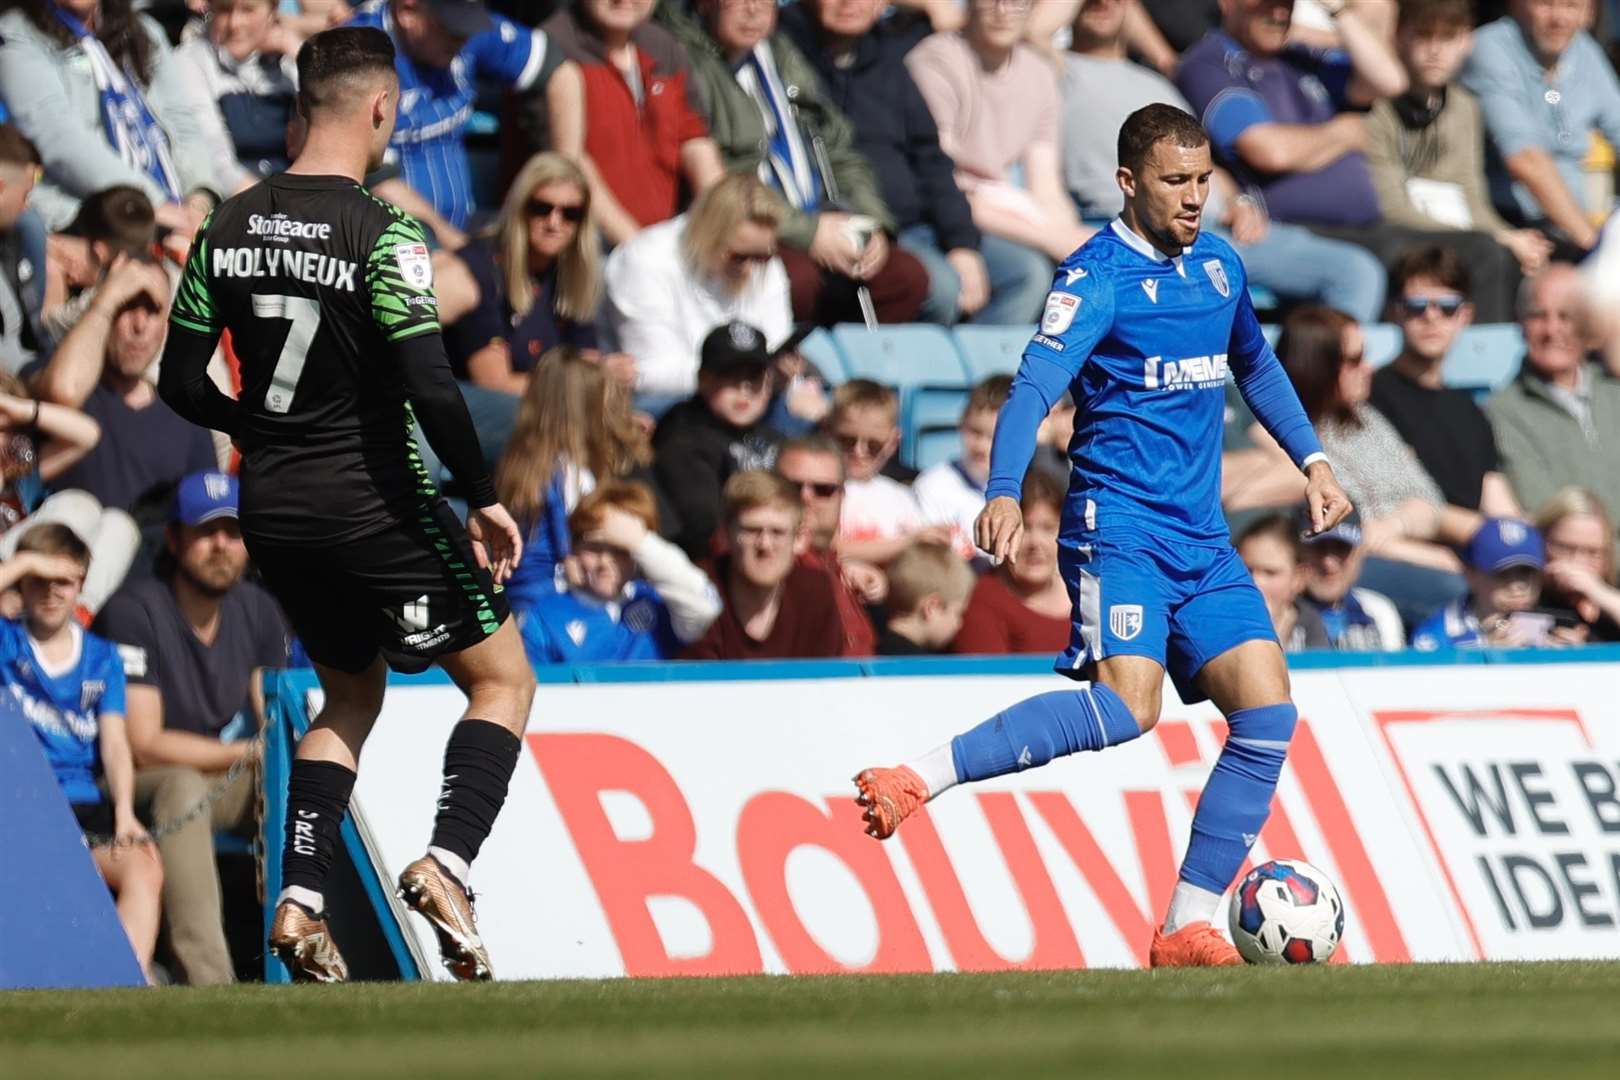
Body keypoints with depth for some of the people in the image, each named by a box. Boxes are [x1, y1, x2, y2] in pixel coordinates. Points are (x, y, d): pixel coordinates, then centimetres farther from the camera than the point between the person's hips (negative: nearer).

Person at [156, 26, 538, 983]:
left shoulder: (230, 227, 2)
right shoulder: (382, 234, -16)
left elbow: (183, 383, 7)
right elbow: (430, 388, -22)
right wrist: (484, 501, -11)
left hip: (274, 510, 6)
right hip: (375, 502, -6)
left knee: (352, 692, 23)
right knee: (504, 678, 8)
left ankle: (301, 899, 9)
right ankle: (449, 861, -12)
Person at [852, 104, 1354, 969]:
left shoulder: (1218, 266, 14)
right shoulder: (1098, 277, -9)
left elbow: (1256, 367, 33)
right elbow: (1035, 385, -21)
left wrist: (1311, 460, 26)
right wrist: (1004, 495, -36)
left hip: (1201, 536, 7)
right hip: (1118, 521, -7)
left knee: (1267, 712, -5)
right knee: (1127, 704, -27)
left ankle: (1188, 927, 0)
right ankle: (919, 779, -24)